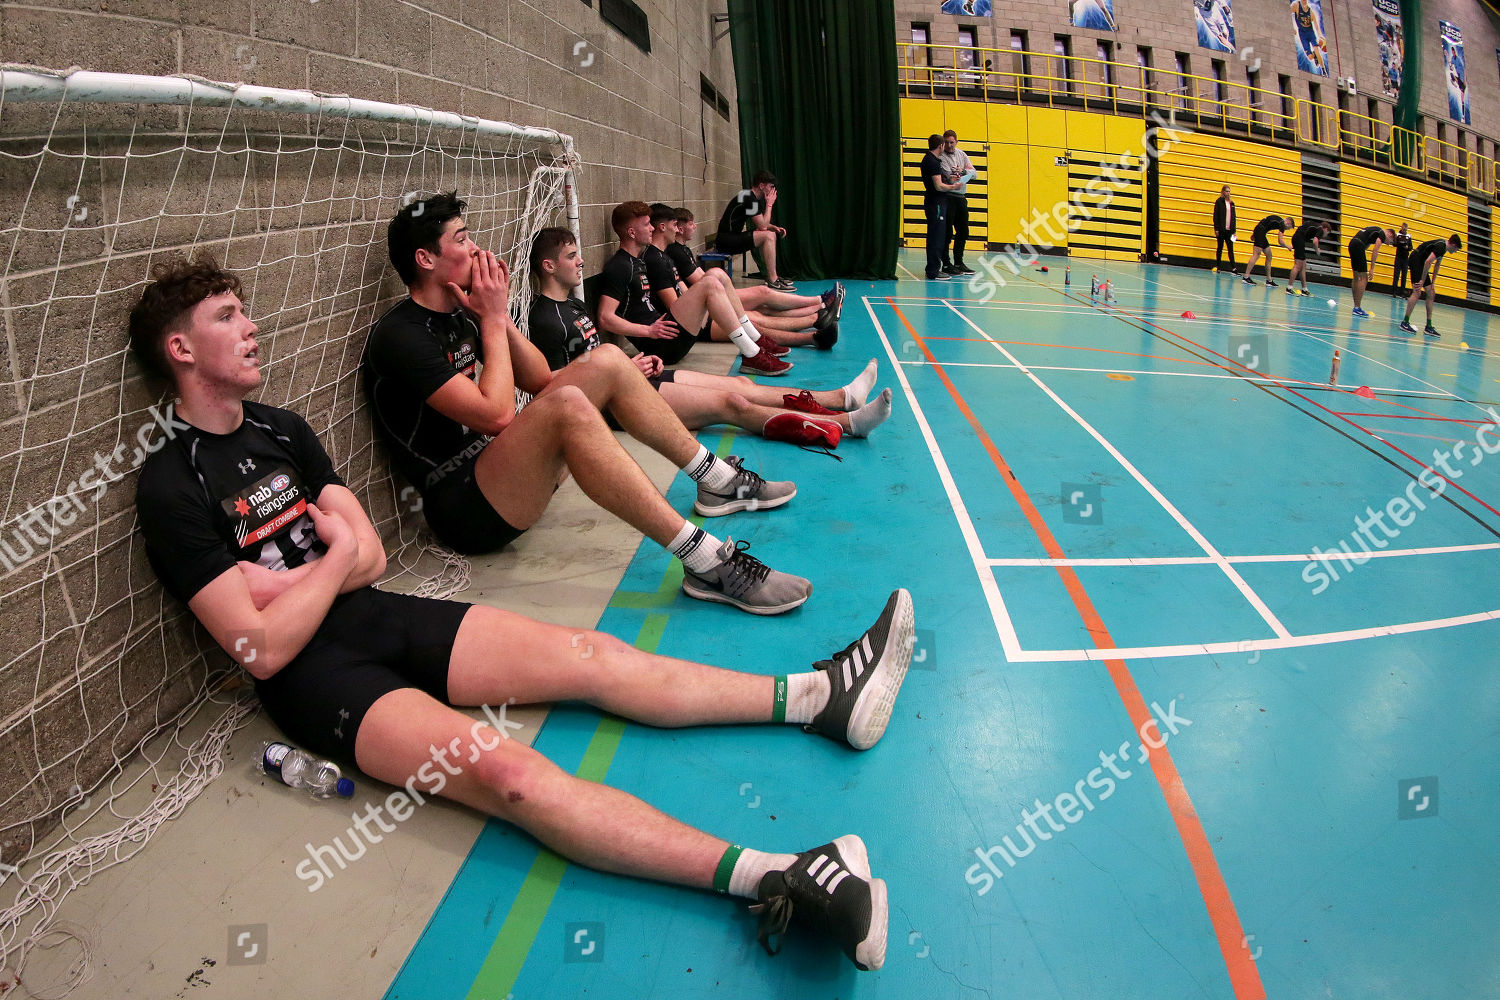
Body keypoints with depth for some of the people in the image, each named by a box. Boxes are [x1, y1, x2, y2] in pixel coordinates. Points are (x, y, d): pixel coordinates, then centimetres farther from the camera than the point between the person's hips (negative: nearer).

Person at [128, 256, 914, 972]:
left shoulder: (281, 430, 10)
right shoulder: (172, 486, -12)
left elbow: (370, 559, 8)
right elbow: (263, 648, -17)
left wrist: (283, 582, -9)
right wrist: (333, 561, -5)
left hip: (377, 617, 8)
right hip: (315, 675, -8)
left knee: (593, 658, -4)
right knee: (502, 768, -30)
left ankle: (819, 698, -2)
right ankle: (778, 881, -43)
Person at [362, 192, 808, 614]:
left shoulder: (459, 314, 13)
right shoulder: (400, 335, -16)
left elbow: (540, 379, 12)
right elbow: (496, 415, -24)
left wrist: (499, 315, -1)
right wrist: (492, 319, -13)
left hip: (498, 464, 10)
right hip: (463, 507, -10)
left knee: (607, 361, 4)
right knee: (567, 405, -36)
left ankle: (718, 481, 5)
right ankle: (707, 563, -41)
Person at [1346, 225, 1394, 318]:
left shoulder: (1376, 230, 26)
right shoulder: (1382, 234, -1)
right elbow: (1375, 251, -10)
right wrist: (1372, 268, -9)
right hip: (1359, 246, -10)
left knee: (1357, 278, 13)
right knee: (1363, 279, -7)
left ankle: (1356, 307, 14)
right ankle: (1357, 308, -9)